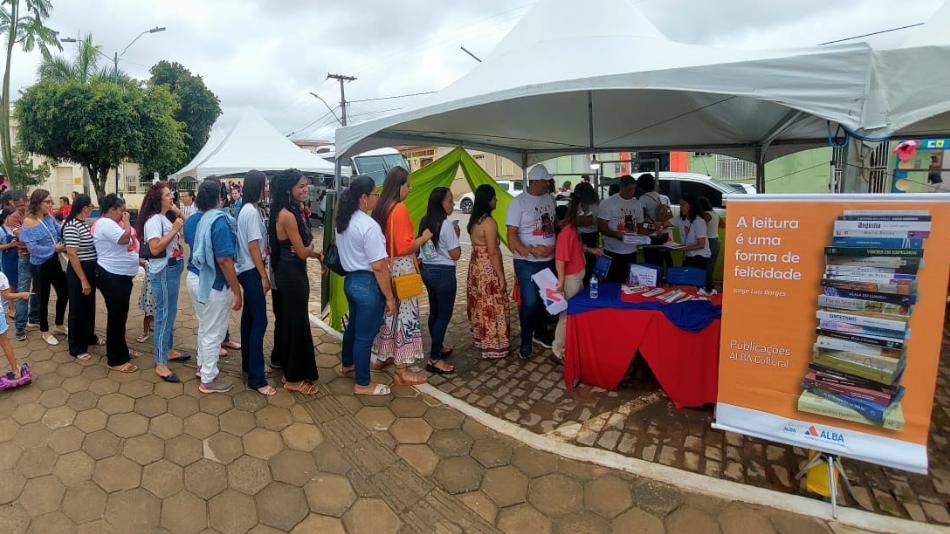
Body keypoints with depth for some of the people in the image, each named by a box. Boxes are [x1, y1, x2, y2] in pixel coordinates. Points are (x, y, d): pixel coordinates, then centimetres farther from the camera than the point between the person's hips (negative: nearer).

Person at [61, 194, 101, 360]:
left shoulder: (84, 224, 7)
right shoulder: (72, 226, -20)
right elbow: (72, 255, -23)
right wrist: (83, 280, -22)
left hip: (90, 270, 9)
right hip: (78, 272, -9)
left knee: (89, 306, 20)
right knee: (78, 309, 2)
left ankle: (88, 336, 37)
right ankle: (76, 348, 14)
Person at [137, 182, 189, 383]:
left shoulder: (167, 217, 11)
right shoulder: (154, 219, -15)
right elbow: (155, 248, -23)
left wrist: (178, 213, 7)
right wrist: (174, 230, -22)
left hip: (172, 269, 9)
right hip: (163, 272, -9)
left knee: (170, 313, 19)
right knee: (164, 315, -5)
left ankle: (168, 350, 33)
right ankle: (160, 364, 1)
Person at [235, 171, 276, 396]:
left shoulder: (246, 209, 12)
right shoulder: (252, 212, -18)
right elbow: (253, 247, -20)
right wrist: (264, 276, -17)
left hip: (247, 270, 10)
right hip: (252, 272, -10)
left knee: (249, 318, 17)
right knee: (259, 322, -9)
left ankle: (249, 364, 30)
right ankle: (256, 379, -6)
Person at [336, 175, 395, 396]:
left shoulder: (342, 221, 5)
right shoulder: (369, 226, -23)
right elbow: (379, 266, -22)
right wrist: (389, 297, -16)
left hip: (350, 279, 9)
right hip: (368, 284, -9)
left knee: (353, 325, 27)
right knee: (365, 335, 3)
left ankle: (347, 364, 48)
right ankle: (362, 384, 17)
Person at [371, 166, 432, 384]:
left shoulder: (380, 208, 8)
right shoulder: (400, 209, -18)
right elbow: (404, 247, -22)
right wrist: (424, 237, -7)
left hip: (386, 266, 9)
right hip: (401, 268, -9)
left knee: (388, 311, 19)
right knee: (404, 314, -3)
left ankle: (383, 357, 32)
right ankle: (402, 370, 4)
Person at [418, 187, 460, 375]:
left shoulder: (424, 222, 5)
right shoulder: (446, 225, -19)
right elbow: (455, 255, -15)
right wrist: (456, 235, -1)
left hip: (427, 270, 9)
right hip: (443, 273, -8)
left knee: (434, 312, 20)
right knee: (444, 315, 0)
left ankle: (438, 347, 35)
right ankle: (434, 359, 3)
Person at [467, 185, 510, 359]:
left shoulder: (474, 220, 6)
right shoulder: (489, 222, -20)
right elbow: (492, 252, -21)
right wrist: (501, 276, -15)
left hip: (476, 266, 9)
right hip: (488, 270, -9)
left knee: (480, 305, 18)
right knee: (492, 307, 1)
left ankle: (480, 340, 30)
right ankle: (494, 347, 9)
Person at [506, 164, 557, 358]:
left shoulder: (549, 198, 8)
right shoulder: (518, 202, -10)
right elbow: (511, 234, -13)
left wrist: (553, 247, 3)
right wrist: (529, 251, -26)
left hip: (549, 260, 6)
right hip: (528, 263, -6)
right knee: (530, 302, -4)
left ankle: (540, 333, 36)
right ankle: (526, 340, 15)